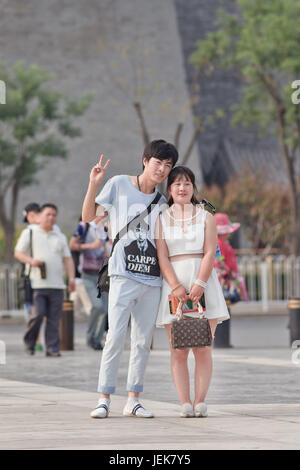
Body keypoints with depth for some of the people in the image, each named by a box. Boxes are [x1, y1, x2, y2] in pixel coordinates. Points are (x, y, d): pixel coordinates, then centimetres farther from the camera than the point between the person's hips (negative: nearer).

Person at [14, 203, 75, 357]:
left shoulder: (60, 237, 21)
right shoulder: (29, 233, 9)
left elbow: (67, 259, 18)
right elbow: (18, 253, 6)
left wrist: (71, 278, 4)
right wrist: (31, 261, -14)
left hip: (57, 284, 3)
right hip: (37, 283, -3)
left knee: (54, 318, -2)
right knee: (38, 314, -12)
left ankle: (52, 348, 1)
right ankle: (29, 342, 8)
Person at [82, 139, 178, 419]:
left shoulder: (160, 203, 16)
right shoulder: (119, 185, 4)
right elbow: (88, 216, 3)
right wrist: (94, 184, -9)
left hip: (152, 278, 5)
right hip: (123, 275, -5)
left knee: (143, 341, 5)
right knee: (116, 337, -11)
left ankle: (133, 400, 10)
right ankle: (104, 399, -6)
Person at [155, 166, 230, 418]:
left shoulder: (205, 217, 10)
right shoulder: (162, 219, 11)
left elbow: (210, 253, 0)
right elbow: (162, 257, 1)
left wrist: (200, 284, -15)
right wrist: (176, 287, -13)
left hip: (204, 283, 0)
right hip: (174, 285, 0)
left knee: (203, 348, -5)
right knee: (178, 350, -5)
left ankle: (200, 401, -4)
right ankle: (185, 403, -6)